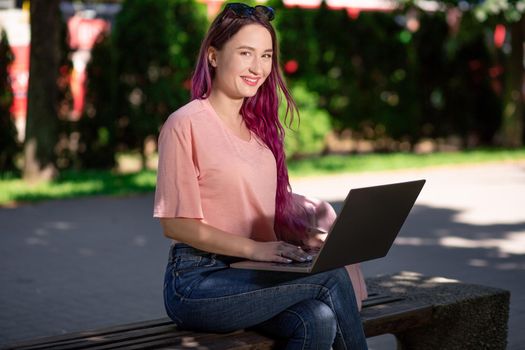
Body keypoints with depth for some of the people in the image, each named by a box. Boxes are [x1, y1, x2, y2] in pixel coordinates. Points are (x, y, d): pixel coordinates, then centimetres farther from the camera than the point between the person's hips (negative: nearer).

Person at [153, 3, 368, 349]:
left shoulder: (260, 126, 16)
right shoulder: (186, 124, -8)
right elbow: (175, 224, -11)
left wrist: (301, 233, -1)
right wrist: (253, 248, -19)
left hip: (252, 277, 6)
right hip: (197, 283, -6)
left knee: (319, 320, -25)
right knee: (332, 276, -22)